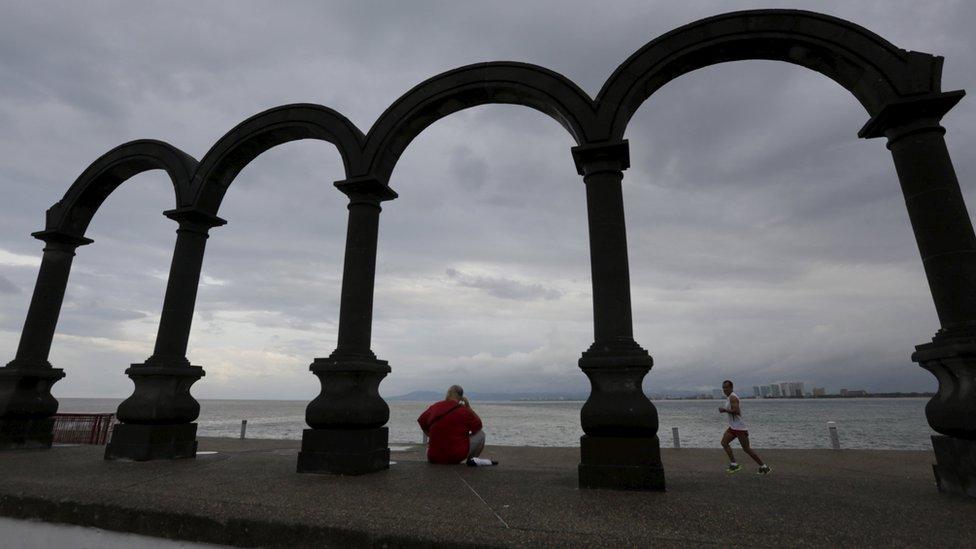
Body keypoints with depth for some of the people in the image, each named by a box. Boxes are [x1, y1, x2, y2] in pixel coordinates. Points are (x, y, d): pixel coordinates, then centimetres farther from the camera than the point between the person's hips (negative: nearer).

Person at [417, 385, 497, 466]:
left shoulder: (434, 407, 1)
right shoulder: (463, 411, -11)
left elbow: (421, 421, 16)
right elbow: (478, 426, 3)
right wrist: (468, 407, 6)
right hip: (457, 456, -4)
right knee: (480, 434, 13)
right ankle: (471, 459, 4)